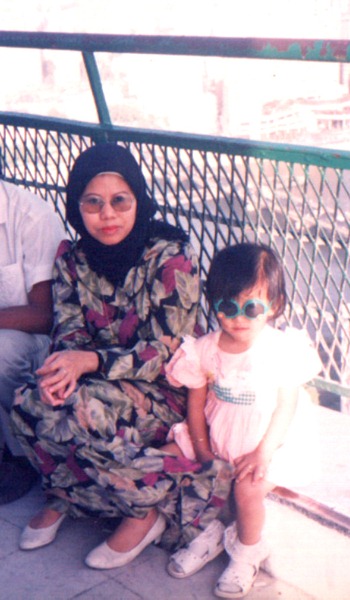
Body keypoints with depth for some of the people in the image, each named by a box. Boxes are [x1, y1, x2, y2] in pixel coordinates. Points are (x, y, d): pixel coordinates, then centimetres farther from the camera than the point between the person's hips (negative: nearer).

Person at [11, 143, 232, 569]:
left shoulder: (171, 257, -19)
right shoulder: (72, 258, -2)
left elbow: (167, 353, -21)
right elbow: (69, 329, -4)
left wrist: (90, 361, -35)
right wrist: (63, 364, -29)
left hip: (169, 391, -5)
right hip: (101, 383, 5)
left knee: (82, 411, -32)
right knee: (30, 403, -22)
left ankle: (145, 510, -8)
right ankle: (63, 494, 5)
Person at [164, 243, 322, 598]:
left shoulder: (283, 349, -17)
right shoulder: (205, 349, -7)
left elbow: (287, 406, -14)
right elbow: (197, 399, 0)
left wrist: (263, 453, -21)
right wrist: (201, 446, -7)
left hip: (266, 442, -4)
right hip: (215, 436, 5)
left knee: (248, 487, -27)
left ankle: (246, 553, 6)